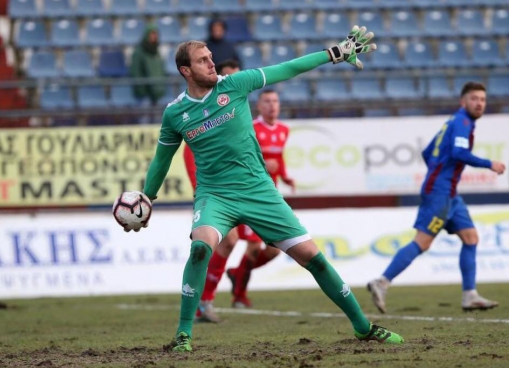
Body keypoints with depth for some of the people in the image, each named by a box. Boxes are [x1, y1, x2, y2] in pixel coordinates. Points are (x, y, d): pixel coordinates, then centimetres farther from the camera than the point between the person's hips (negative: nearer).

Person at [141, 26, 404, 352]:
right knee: (201, 246, -32)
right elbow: (162, 159, 14)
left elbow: (285, 70, 2)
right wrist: (146, 199, 23)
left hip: (259, 191, 1)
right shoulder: (174, 114, -2)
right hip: (214, 194, -1)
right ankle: (184, 334, -22)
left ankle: (363, 327, 12)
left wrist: (336, 53, 3)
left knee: (310, 254, -1)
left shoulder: (234, 84, -4)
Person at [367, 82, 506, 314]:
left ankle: (470, 296, 5)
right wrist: (489, 164, -17)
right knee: (422, 242, -12)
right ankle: (382, 283, -12)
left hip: (449, 195, 10)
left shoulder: (454, 122, 20)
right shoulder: (462, 122, -9)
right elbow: (459, 153, -24)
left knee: (471, 238, 6)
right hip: (439, 192, -10)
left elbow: (427, 153, 24)